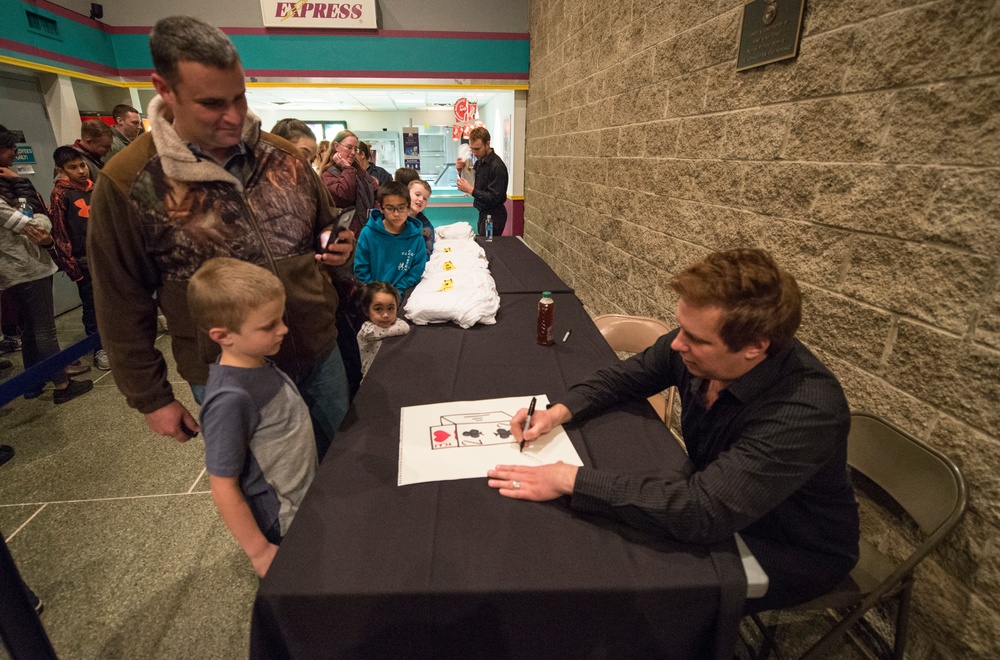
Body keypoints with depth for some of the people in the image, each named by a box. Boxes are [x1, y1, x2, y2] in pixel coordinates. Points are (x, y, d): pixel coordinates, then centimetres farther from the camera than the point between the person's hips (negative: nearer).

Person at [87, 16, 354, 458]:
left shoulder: (283, 155, -1)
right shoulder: (126, 183, -10)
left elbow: (325, 226, 14)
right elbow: (122, 307, -4)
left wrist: (340, 247, -10)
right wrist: (151, 399, 0)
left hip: (319, 353, 3)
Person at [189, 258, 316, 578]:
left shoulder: (262, 365, -7)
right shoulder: (230, 399, -30)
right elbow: (223, 488, -23)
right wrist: (259, 552, -15)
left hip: (307, 504, 7)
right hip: (282, 532, -7)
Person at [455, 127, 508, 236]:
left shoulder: (497, 166, -20)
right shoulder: (479, 161, 7)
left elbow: (495, 198, -23)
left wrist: (471, 190, -27)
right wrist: (462, 171, -3)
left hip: (493, 216, -8)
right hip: (483, 213, 8)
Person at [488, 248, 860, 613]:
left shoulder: (806, 412, -38)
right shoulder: (697, 345, -19)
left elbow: (701, 514, -43)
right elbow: (623, 377, -2)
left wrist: (570, 479, -40)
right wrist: (559, 412, -19)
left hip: (794, 553, -5)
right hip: (716, 505, 6)